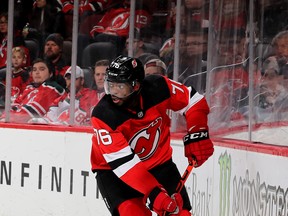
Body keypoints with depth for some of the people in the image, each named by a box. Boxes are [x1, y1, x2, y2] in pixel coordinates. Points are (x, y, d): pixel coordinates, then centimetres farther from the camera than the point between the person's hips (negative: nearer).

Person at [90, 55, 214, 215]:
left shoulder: (158, 87, -20)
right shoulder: (103, 115, -29)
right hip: (113, 170, -4)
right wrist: (153, 192, -39)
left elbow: (194, 101, -3)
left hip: (158, 162, 4)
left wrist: (197, 136, -14)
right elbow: (122, 162, -32)